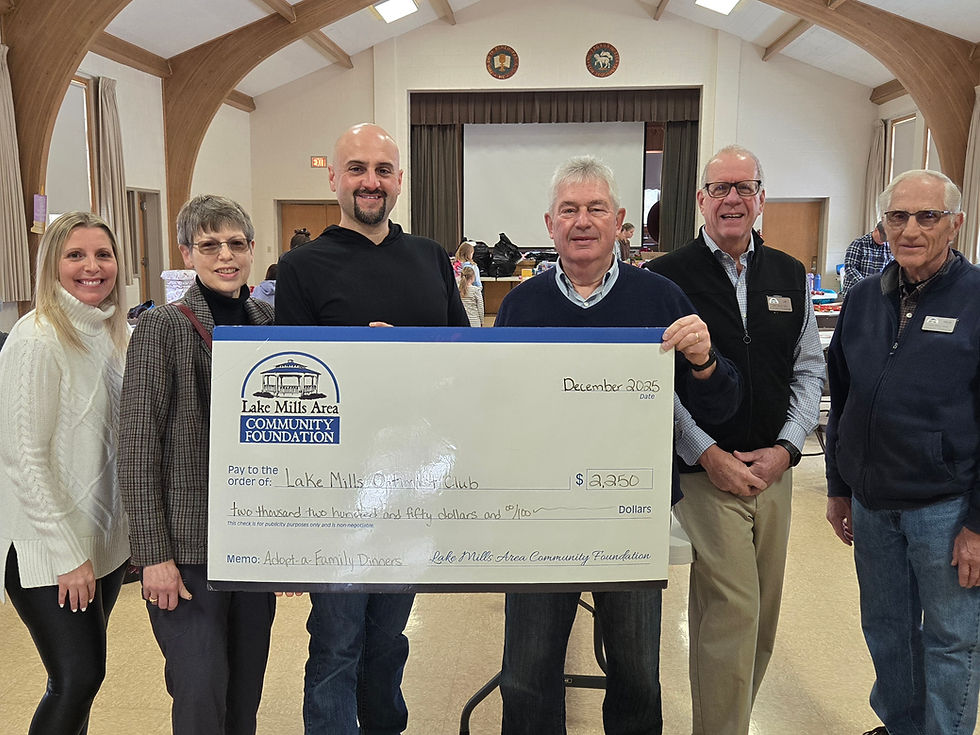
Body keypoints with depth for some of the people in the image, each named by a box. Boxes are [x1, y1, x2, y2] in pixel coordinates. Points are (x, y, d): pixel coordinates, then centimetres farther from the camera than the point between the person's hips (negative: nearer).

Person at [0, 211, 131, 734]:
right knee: (78, 677, -3)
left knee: (82, 673, 15)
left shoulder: (112, 333, 7)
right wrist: (68, 553, -17)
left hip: (104, 538, 7)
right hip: (47, 547, -7)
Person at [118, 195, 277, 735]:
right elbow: (137, 449, -10)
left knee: (246, 691, 14)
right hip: (188, 544, -4)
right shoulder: (162, 328, -8)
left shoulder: (269, 321, 7)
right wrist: (154, 553, -13)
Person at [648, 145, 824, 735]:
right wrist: (710, 454, -13)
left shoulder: (790, 276, 9)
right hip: (704, 471, -5)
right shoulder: (669, 276, -5)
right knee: (732, 609, -7)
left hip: (774, 469, 5)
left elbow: (809, 370, 11)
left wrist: (786, 448, -2)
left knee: (762, 616, 14)